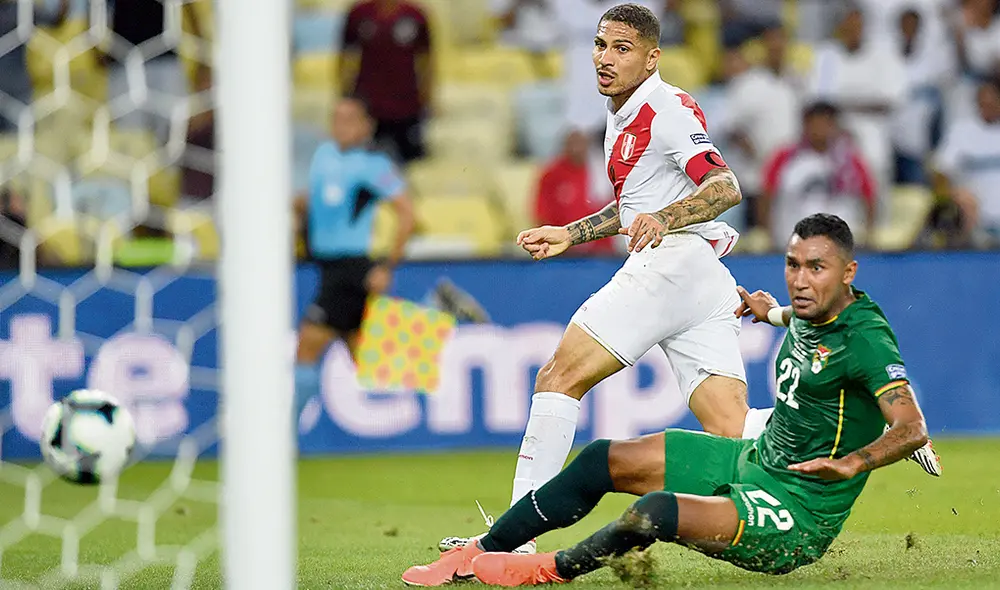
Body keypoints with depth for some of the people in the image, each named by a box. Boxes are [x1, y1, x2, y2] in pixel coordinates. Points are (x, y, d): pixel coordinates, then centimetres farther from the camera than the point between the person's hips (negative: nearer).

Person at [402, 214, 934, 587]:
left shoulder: (865, 339, -22)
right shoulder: (811, 313, 4)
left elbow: (912, 429, -34)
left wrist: (851, 464, -48)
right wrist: (772, 312, 38)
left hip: (799, 517, -10)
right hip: (754, 462, 10)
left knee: (655, 513, -33)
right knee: (603, 461, 7)